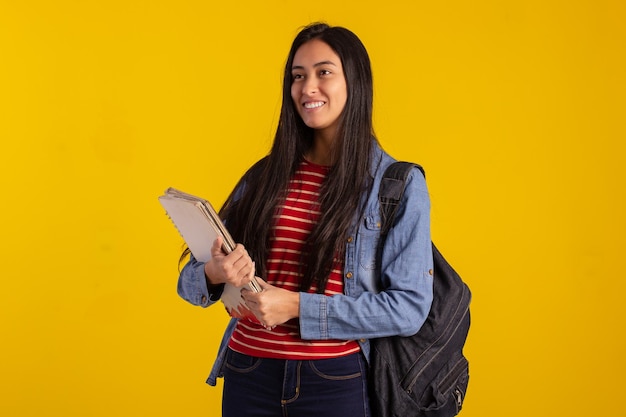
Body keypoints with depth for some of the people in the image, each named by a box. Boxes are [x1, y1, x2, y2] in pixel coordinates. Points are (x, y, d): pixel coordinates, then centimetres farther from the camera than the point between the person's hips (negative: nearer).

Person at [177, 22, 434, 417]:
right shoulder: (263, 176, 7)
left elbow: (410, 307, -11)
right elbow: (191, 279, 9)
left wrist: (299, 307, -17)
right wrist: (213, 275, -15)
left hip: (336, 381, -3)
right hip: (248, 374, 4)